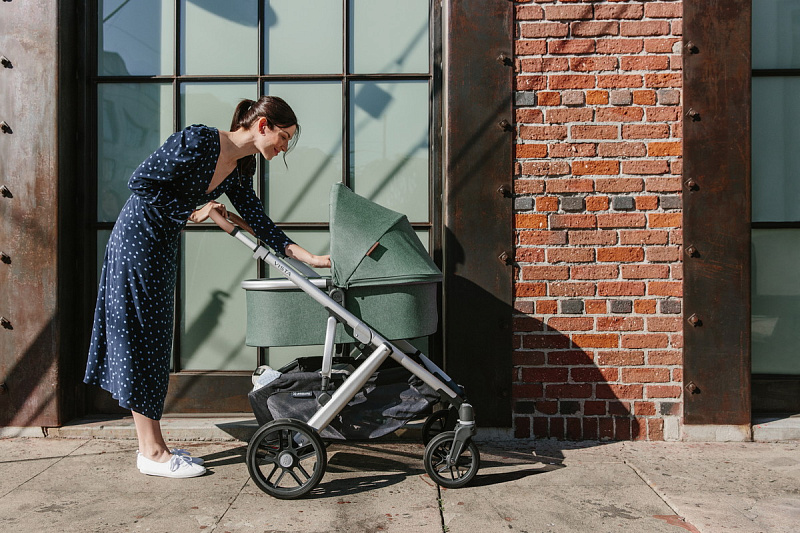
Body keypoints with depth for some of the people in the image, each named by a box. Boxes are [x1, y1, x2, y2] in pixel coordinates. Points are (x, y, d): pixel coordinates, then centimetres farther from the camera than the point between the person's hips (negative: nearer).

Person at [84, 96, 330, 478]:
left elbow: (257, 221, 6)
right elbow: (142, 181, -19)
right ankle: (152, 453, 7)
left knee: (154, 341, 10)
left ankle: (153, 445, 19)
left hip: (162, 246, 9)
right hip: (138, 239, -9)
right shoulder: (199, 141, -19)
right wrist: (193, 213, -16)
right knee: (141, 338, -3)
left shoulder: (241, 167, 6)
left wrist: (309, 257, 0)